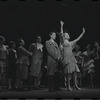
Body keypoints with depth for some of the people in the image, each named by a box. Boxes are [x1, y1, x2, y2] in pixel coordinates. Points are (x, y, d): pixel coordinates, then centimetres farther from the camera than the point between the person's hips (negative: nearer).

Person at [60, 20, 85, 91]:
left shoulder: (71, 43, 22)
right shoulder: (63, 42, 6)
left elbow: (78, 38, 24)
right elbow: (61, 34, -7)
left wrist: (83, 33, 21)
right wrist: (62, 26, -15)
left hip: (72, 57, 6)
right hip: (67, 58, -6)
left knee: (75, 71, -1)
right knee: (69, 72, -11)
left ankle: (75, 85, 4)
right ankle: (68, 86, -7)